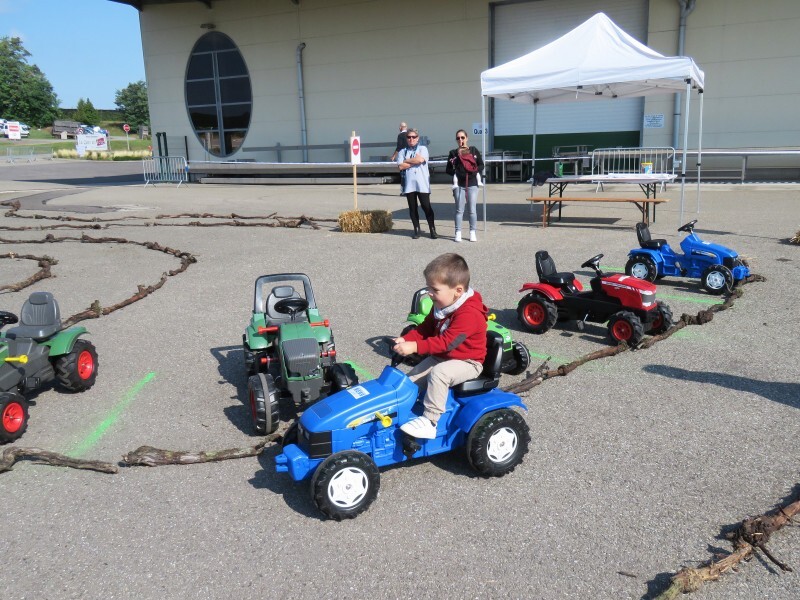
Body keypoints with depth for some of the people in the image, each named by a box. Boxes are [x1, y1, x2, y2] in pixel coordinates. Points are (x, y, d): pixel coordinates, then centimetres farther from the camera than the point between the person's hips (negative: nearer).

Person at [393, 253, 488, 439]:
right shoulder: (442, 306, 2)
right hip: (441, 357, 10)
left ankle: (429, 421, -29)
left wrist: (415, 347, -36)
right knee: (412, 377, 0)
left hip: (467, 362, -9)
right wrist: (406, 339, -10)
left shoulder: (469, 313, -28)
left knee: (439, 373, -33)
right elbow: (425, 328, 8)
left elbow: (446, 342, -32)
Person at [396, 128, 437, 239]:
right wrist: (414, 161, -5)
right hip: (409, 184, 3)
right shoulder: (402, 152, 13)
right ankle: (416, 230, 15)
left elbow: (420, 159, -14)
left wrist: (406, 161, -2)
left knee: (426, 206, -5)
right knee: (412, 208, 6)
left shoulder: (422, 149, 7)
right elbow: (400, 166, -2)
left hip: (422, 183, -3)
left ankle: (432, 230, 4)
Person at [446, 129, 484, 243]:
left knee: (472, 210, 4)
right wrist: (456, 172, -10)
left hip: (472, 184, 0)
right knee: (459, 210, 2)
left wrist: (475, 171, -8)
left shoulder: (474, 150, 7)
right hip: (459, 185, 0)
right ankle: (458, 233, 7)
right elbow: (448, 170, 7)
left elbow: (481, 165, 11)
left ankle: (473, 232, 13)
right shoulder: (453, 153, 6)